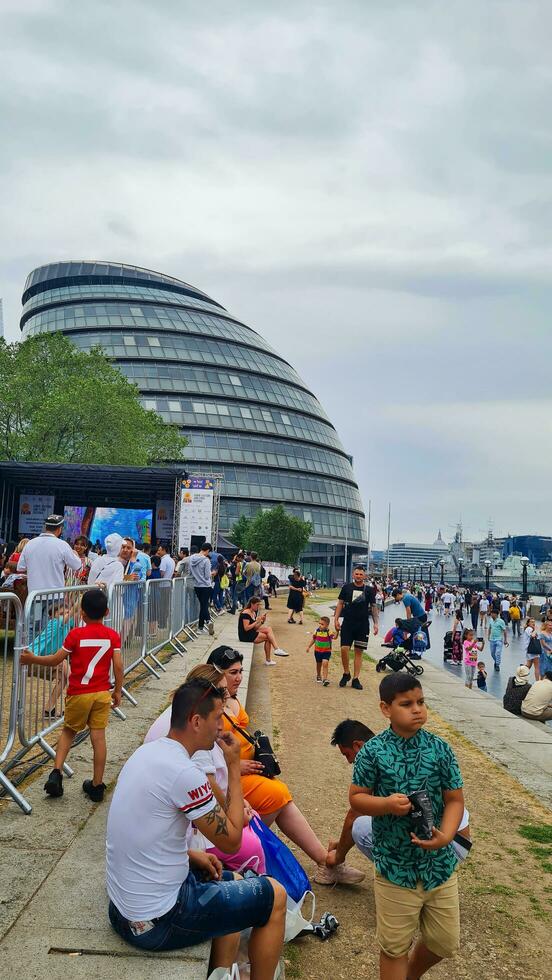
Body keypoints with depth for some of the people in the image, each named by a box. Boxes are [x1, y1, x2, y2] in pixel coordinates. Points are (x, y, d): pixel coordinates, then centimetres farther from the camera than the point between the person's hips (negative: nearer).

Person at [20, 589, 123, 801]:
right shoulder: (112, 636, -4)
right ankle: (97, 786, 10)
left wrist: (32, 659, 11)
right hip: (102, 694, 1)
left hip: (78, 694, -1)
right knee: (98, 736, 5)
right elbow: (118, 666, -5)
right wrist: (118, 691, 7)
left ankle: (56, 772, 4)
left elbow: (55, 660, -4)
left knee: (69, 731, 19)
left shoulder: (76, 634, -9)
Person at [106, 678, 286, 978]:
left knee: (230, 879, 27)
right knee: (275, 896, 4)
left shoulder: (146, 752, 2)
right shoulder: (185, 773, -26)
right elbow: (231, 840, -15)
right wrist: (234, 767, -10)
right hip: (156, 922, -9)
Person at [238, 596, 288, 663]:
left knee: (269, 629, -7)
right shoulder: (246, 613, -15)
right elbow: (246, 628, -22)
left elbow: (254, 628, 11)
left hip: (252, 633, 9)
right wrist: (257, 621, -19)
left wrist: (262, 621, -3)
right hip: (245, 636, -9)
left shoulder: (254, 613, 13)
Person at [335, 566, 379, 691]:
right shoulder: (347, 587, 4)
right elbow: (340, 603, 7)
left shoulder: (369, 590, 4)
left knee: (358, 651, 4)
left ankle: (356, 679, 11)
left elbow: (374, 607, 8)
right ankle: (346, 673, 14)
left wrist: (376, 623, 0)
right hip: (347, 623, 0)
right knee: (344, 649, -9)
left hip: (363, 624, 0)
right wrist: (336, 619, -1)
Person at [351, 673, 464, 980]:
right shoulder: (372, 752, -13)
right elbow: (356, 797, -5)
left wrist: (445, 836, -20)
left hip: (440, 863, 3)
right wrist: (386, 803, -24)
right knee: (395, 947, 10)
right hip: (395, 867, -3)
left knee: (445, 942, 19)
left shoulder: (441, 749, -8)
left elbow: (455, 799, -3)